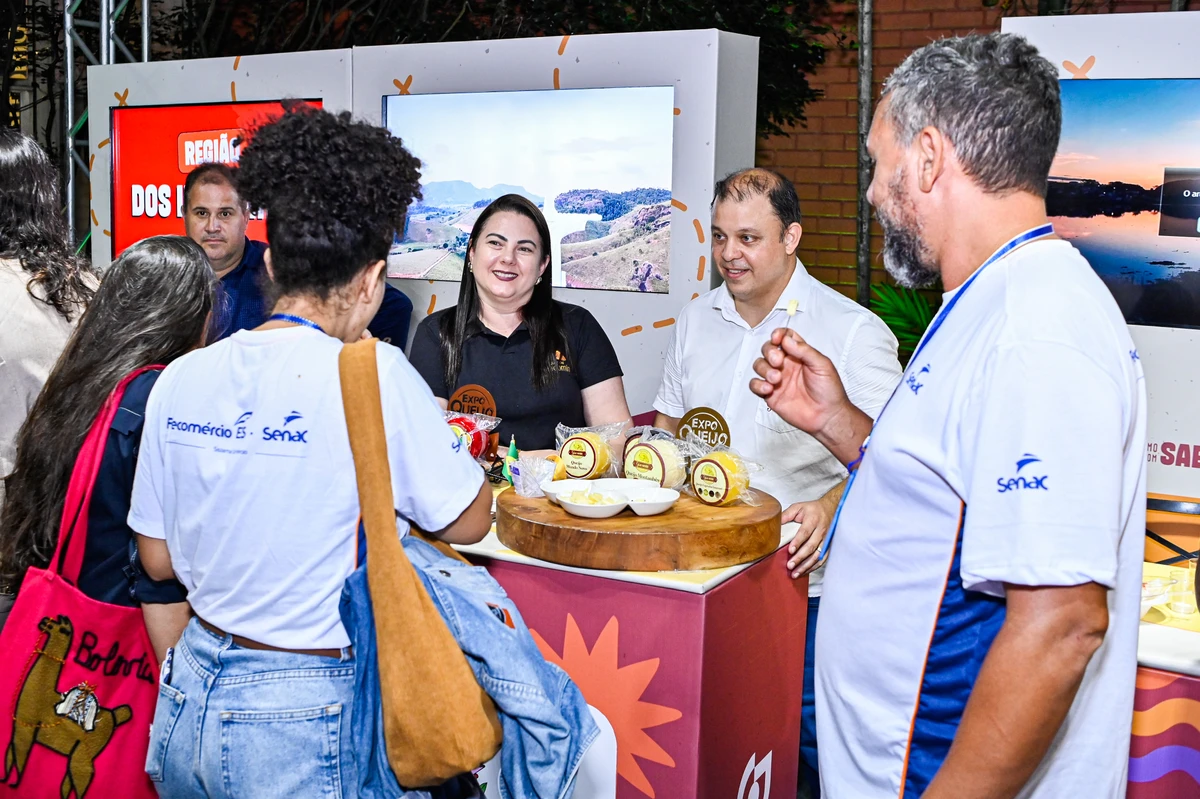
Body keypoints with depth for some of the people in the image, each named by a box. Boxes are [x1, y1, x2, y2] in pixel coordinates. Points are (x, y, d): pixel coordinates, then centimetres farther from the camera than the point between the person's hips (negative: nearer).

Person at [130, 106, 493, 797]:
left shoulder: (181, 378, -1)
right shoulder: (372, 374, -17)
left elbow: (159, 559, 7)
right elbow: (470, 522, -7)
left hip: (186, 700, 6)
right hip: (302, 718, -6)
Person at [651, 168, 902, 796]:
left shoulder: (854, 330, -5)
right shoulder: (696, 319, 13)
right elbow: (669, 422, 23)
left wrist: (831, 506, -27)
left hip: (803, 578, -4)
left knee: (811, 735, -1)